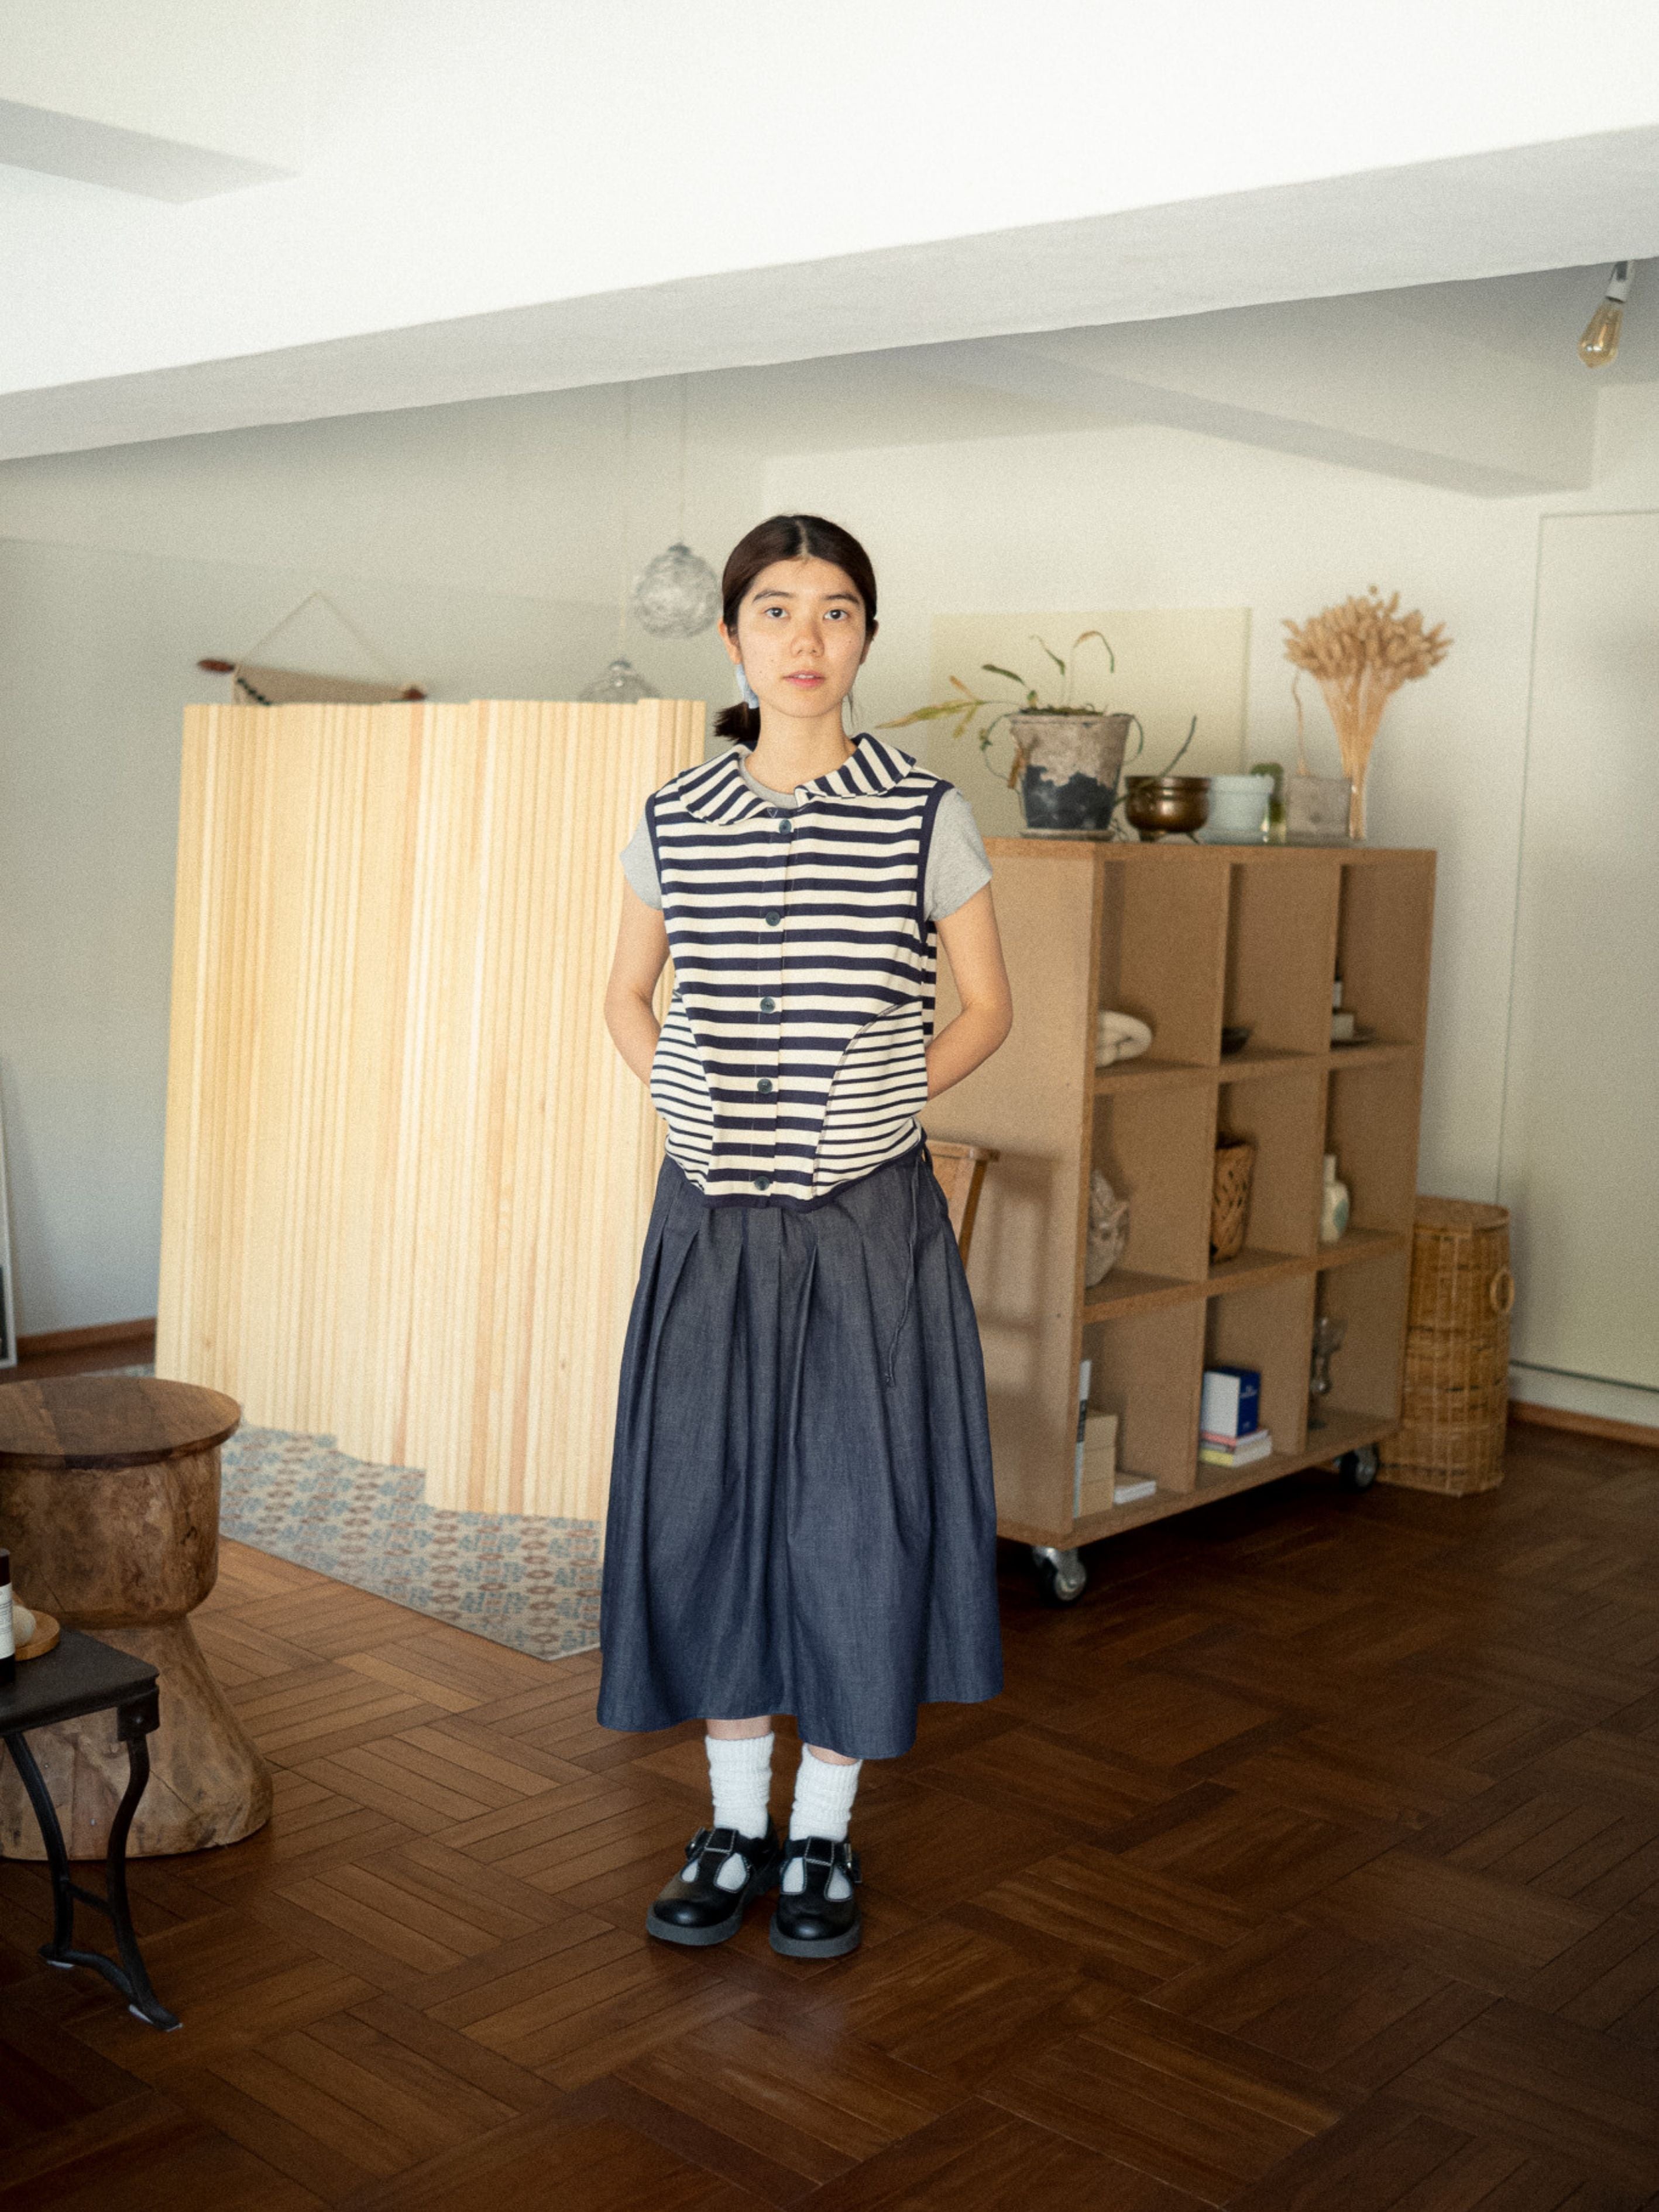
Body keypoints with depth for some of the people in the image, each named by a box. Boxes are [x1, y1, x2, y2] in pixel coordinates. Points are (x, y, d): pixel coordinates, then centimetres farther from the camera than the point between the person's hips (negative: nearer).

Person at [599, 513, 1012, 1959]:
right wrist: (683, 1096, 3)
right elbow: (629, 994, 18)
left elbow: (987, 1007, 6)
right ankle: (736, 1826, 26)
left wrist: (880, 1101, -4)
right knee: (706, 1505, 8)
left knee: (854, 1513, 4)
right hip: (711, 1221, 3)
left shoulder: (924, 818, -5)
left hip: (867, 1222, -2)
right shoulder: (675, 822, 3)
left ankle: (823, 1839, 22)